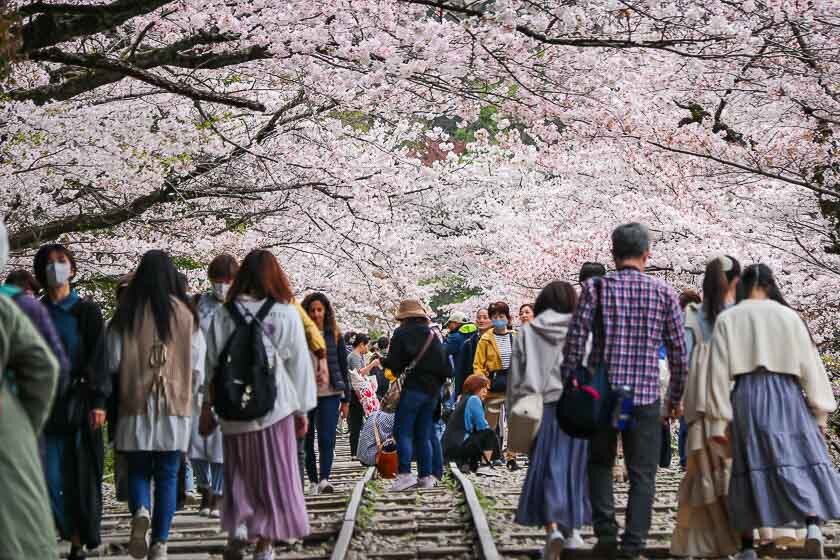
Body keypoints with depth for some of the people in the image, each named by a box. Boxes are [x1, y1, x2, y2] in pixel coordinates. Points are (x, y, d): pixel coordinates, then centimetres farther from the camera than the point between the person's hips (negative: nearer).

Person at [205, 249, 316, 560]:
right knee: (273, 475, 6)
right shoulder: (285, 313, -4)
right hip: (275, 407, -2)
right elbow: (299, 364, 0)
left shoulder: (222, 316, 0)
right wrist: (302, 409, 9)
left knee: (239, 475, 14)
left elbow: (211, 363, 4)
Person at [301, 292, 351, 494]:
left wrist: (346, 399, 6)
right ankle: (313, 480, 14)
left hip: (330, 394, 0)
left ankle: (324, 479, -19)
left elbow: (343, 367, 10)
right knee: (307, 439, 5)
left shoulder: (334, 335, 7)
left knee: (327, 438, -12)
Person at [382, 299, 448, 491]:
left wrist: (383, 362, 9)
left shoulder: (402, 333, -4)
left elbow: (394, 363, -11)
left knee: (403, 431, -6)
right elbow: (445, 366, 13)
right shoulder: (432, 335, 15)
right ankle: (426, 476, 8)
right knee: (423, 435, 10)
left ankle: (405, 473, -18)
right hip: (432, 389, 6)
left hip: (412, 387, -6)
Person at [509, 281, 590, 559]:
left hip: (540, 410, 0)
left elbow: (515, 379, 4)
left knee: (544, 471, 3)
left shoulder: (527, 333, 4)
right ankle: (573, 529, 19)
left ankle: (553, 529, -13)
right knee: (573, 469, 12)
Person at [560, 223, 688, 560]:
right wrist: (676, 397, 14)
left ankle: (606, 531, 4)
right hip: (645, 395, 0)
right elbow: (679, 351, 4)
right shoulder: (664, 293, 2)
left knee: (600, 464, 17)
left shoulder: (595, 288, -2)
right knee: (642, 474, 6)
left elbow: (575, 342, -7)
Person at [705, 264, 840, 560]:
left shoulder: (727, 319, 3)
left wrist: (718, 421, 1)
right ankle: (813, 524, -22)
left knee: (751, 466, 8)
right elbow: (809, 366, 3)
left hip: (746, 397, 1)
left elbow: (719, 372, -1)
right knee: (803, 460, 2)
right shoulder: (788, 316, 3)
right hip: (785, 394, -1)